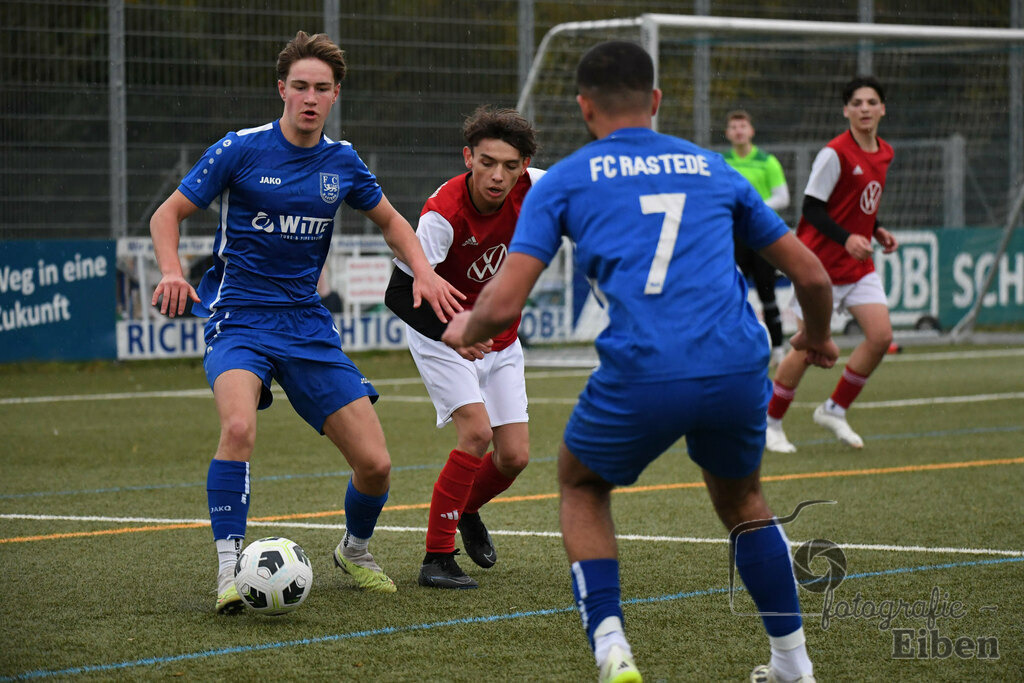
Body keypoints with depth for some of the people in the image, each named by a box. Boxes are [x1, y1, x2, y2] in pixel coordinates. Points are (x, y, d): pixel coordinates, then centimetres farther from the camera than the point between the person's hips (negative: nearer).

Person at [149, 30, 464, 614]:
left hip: (308, 324, 4)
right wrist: (173, 273, -20)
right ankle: (230, 569, -25)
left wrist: (424, 271, 4)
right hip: (239, 319, -4)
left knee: (375, 463, -2)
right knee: (239, 427, -35)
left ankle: (355, 551, 29)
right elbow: (168, 214, 0)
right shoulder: (241, 149, -7)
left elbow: (390, 220, 22)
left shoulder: (342, 161, 5)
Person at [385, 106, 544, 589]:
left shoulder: (531, 187, -19)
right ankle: (437, 558, -15)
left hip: (500, 340, 5)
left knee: (514, 456, 1)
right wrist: (449, 332, -46)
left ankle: (466, 510, 35)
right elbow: (398, 293, -34)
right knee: (477, 431, -24)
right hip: (443, 334, -5)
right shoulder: (444, 214, -32)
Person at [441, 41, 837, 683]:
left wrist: (465, 330, 27)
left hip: (641, 375, -3)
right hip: (739, 367, 3)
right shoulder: (713, 168, 23)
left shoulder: (564, 180, 13)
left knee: (582, 485, 27)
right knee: (740, 494, 33)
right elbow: (812, 274, 26)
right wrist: (817, 337, 47)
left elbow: (504, 305, 4)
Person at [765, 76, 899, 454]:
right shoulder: (834, 153, -16)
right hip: (822, 262, -7)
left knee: (881, 335, -6)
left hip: (859, 263, 7)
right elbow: (812, 208, -17)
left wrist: (876, 231, 5)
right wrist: (846, 238, -30)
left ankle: (834, 411, 10)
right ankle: (771, 423, 11)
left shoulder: (884, 153, 8)